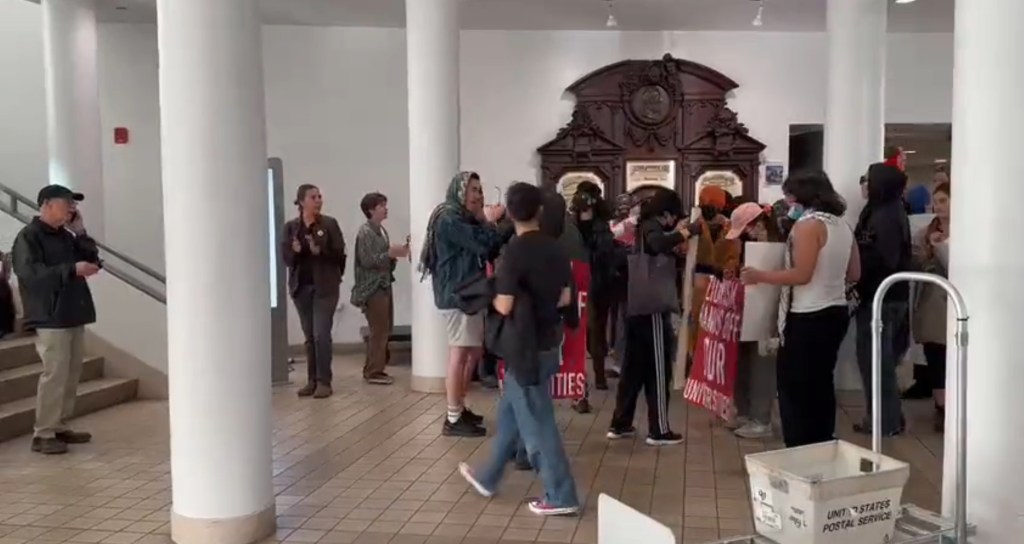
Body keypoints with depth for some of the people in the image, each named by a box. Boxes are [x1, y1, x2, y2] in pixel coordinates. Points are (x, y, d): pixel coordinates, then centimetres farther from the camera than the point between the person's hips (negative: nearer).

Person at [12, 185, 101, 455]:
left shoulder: (66, 236, 16)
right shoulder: (28, 237, -7)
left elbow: (93, 260, 14)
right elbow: (30, 275, -19)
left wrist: (81, 233, 3)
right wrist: (72, 269, -22)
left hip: (73, 315, 8)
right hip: (50, 318, -8)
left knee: (71, 374, 9)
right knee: (54, 375, -9)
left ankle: (59, 427, 18)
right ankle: (43, 434, -2)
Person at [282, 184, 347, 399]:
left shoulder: (329, 224, -2)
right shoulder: (290, 227, 5)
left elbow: (339, 254, -6)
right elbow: (286, 258, 2)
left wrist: (320, 252, -22)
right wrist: (295, 251, -19)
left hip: (324, 286, -3)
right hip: (301, 287, 3)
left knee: (322, 334, -8)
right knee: (309, 336, 9)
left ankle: (324, 381, -2)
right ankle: (312, 380, 15)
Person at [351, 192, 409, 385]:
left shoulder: (381, 230, 14)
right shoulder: (365, 232, -12)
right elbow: (367, 260, -19)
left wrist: (397, 252, 6)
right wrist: (390, 253, -20)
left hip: (384, 285, 9)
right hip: (372, 288, -9)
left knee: (383, 330, 12)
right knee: (379, 331, -7)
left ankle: (373, 368, 20)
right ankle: (374, 372, 0)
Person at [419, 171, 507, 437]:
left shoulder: (464, 219, 21)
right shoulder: (449, 219, -13)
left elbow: (487, 252, 18)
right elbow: (483, 245, -21)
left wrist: (489, 223, 4)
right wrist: (489, 221, -3)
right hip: (456, 294, -11)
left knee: (474, 352, 13)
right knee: (459, 354, -10)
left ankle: (459, 408, 22)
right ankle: (453, 420, -6)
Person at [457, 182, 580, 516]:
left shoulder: (514, 252, -18)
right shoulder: (555, 249, 2)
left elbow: (504, 306, -18)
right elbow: (565, 298, 8)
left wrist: (493, 298, 3)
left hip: (526, 347, -8)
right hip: (548, 343, 8)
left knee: (536, 423, 1)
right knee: (509, 413, 20)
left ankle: (561, 496, 8)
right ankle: (489, 478, 33)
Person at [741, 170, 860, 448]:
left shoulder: (807, 224, -14)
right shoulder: (842, 225, 10)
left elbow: (801, 274, -20)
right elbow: (854, 273, 15)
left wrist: (760, 276, -13)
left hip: (808, 318, -9)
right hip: (835, 313, 9)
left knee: (794, 386, 1)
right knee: (820, 385, 17)